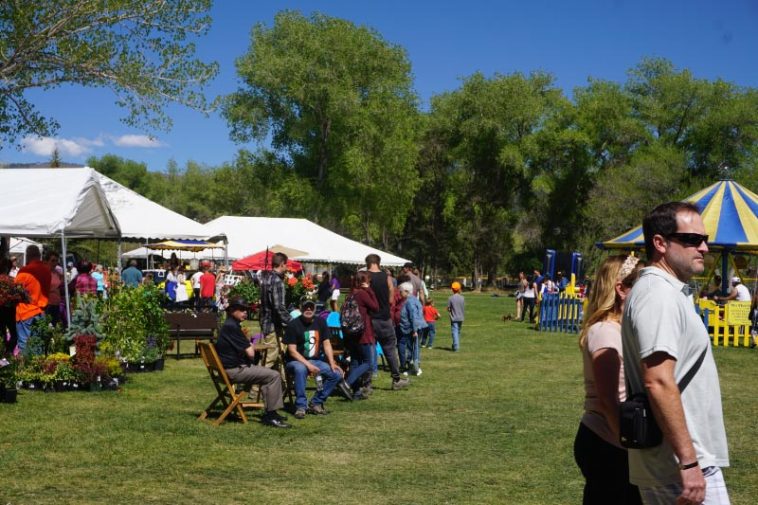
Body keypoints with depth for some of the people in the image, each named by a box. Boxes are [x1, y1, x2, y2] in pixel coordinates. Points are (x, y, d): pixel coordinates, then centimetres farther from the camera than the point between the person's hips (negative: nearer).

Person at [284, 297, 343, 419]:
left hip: (315, 361, 5)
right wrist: (308, 365, -25)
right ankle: (300, 406, -27)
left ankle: (316, 403, -1)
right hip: (296, 361, -5)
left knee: (337, 374, -15)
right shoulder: (293, 325, -11)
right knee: (300, 369, -39)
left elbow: (327, 344, 4)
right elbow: (292, 351, -15)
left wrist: (332, 363, -10)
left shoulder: (320, 322, 5)